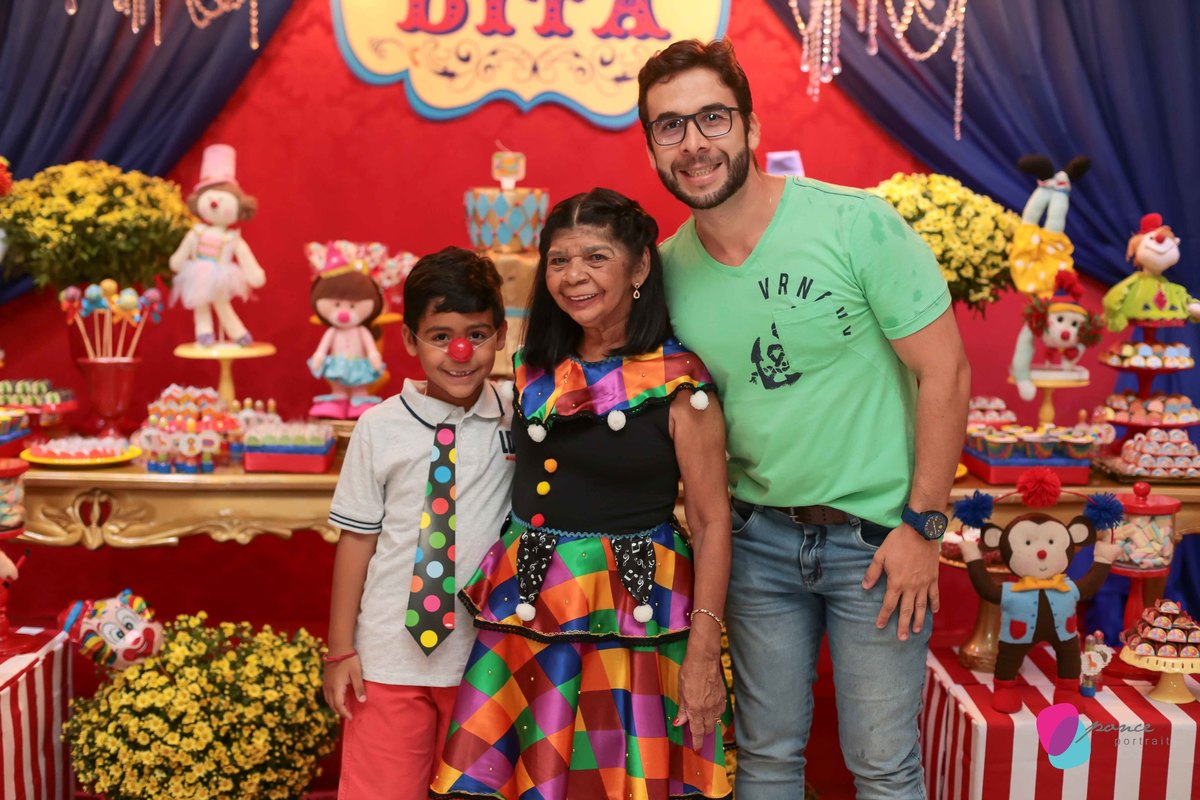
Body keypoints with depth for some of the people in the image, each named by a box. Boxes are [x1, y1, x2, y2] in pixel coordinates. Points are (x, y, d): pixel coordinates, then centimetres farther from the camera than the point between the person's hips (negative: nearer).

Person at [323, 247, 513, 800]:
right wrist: (340, 650, -1)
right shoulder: (380, 429, -6)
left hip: (486, 657, 1)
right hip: (390, 657, -1)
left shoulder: (520, 423, -4)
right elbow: (356, 540, -2)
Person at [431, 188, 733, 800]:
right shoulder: (535, 369, 5)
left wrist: (703, 653, -13)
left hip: (633, 619, -4)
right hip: (527, 609, 5)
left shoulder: (678, 383, -10)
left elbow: (712, 522, -10)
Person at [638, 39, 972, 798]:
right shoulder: (668, 267, -3)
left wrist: (922, 526, -12)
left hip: (876, 534, -3)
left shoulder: (858, 224, -16)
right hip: (757, 537, 4)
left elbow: (945, 372, -12)